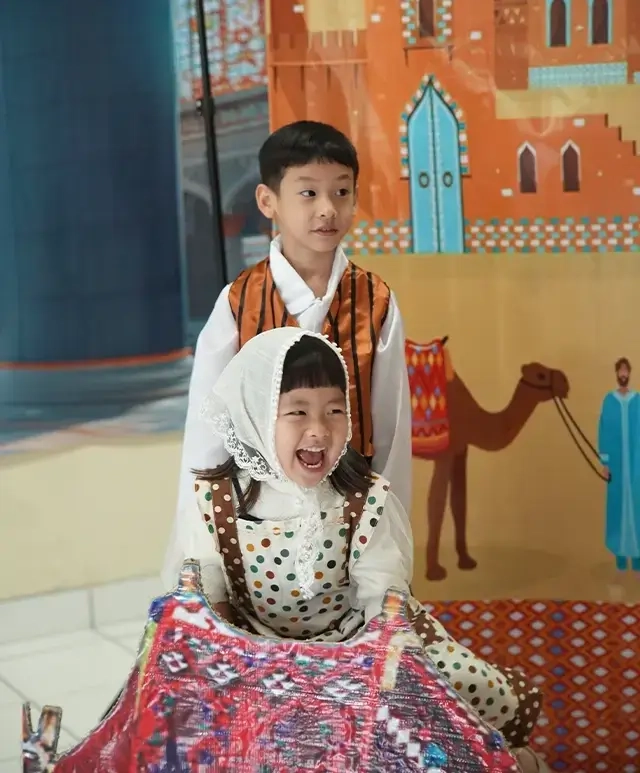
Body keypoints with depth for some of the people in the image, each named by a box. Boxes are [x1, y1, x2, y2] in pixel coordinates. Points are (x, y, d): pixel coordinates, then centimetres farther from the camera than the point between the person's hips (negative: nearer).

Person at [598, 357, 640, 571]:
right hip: (616, 462, 0)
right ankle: (620, 553, 8)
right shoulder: (609, 400, 1)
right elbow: (604, 431, 1)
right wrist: (605, 462, -3)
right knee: (617, 503, 2)